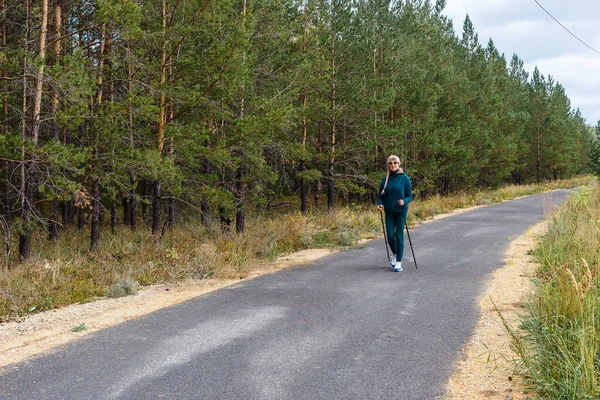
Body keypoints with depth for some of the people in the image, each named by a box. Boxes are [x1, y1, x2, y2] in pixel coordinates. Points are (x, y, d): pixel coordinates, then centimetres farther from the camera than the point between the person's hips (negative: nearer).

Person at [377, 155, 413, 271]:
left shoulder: (404, 178, -3)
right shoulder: (385, 179, 6)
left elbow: (410, 195, -1)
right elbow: (380, 196, 13)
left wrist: (404, 202, -21)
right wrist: (380, 204, -7)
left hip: (401, 211, -3)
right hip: (389, 211, 3)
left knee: (399, 236, -3)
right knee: (390, 235, 0)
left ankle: (399, 262, 5)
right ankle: (394, 254, 29)